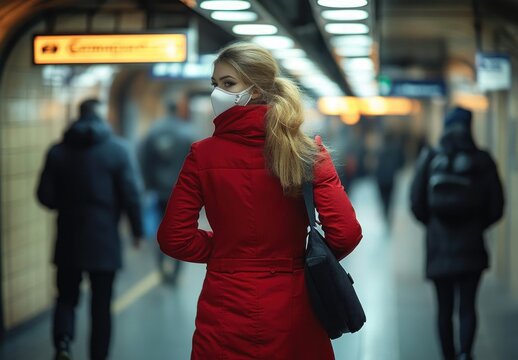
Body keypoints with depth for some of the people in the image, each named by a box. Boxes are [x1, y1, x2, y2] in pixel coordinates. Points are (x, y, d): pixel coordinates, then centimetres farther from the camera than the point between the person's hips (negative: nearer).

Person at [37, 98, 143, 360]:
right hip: (104, 239, -2)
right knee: (101, 304, 9)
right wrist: (136, 230, 2)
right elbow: (130, 195, -9)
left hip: (68, 239, 2)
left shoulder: (58, 151, 0)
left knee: (67, 296, 13)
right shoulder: (116, 149, -6)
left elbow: (46, 196, 0)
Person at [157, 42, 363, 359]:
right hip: (292, 312, 1)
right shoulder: (308, 151, -6)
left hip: (225, 312, -1)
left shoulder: (203, 155, -7)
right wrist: (308, 257, 7)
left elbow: (174, 238, -6)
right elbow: (345, 232, -12)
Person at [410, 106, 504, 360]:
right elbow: (496, 207, -1)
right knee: (467, 305, 2)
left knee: (444, 307, 12)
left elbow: (416, 203, 0)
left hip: (438, 244, 1)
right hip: (470, 245, -1)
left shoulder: (429, 159, -1)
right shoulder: (481, 161, -2)